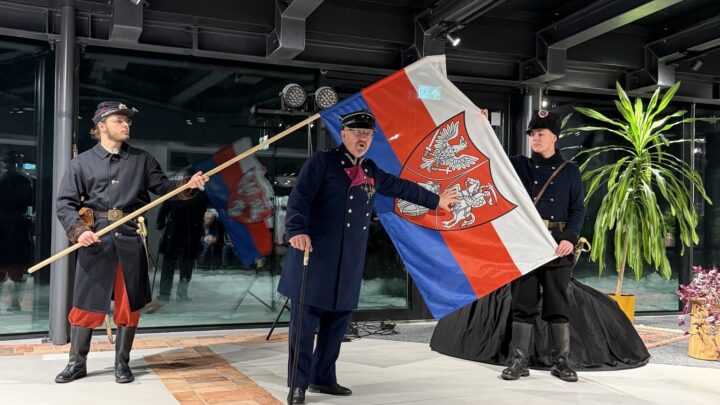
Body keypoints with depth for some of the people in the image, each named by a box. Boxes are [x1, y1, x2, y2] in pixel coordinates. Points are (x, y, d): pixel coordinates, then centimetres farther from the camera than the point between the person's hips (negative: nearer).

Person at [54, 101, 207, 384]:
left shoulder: (142, 160, 9)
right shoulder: (82, 163, 3)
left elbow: (163, 187, 7)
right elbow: (65, 203, -1)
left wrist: (188, 184, -12)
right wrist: (79, 231, -18)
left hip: (131, 240, 1)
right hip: (95, 239, -1)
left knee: (129, 303, 6)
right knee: (86, 302, 3)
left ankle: (122, 362, 20)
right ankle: (77, 362, 19)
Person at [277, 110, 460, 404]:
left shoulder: (371, 172, 17)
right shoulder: (322, 162, -4)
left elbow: (401, 187, 31)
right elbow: (300, 197, -14)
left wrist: (435, 200, 40)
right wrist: (297, 230, -31)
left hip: (349, 264, 7)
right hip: (315, 257, -6)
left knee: (337, 320, 11)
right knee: (305, 322, -3)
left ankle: (323, 378, 25)